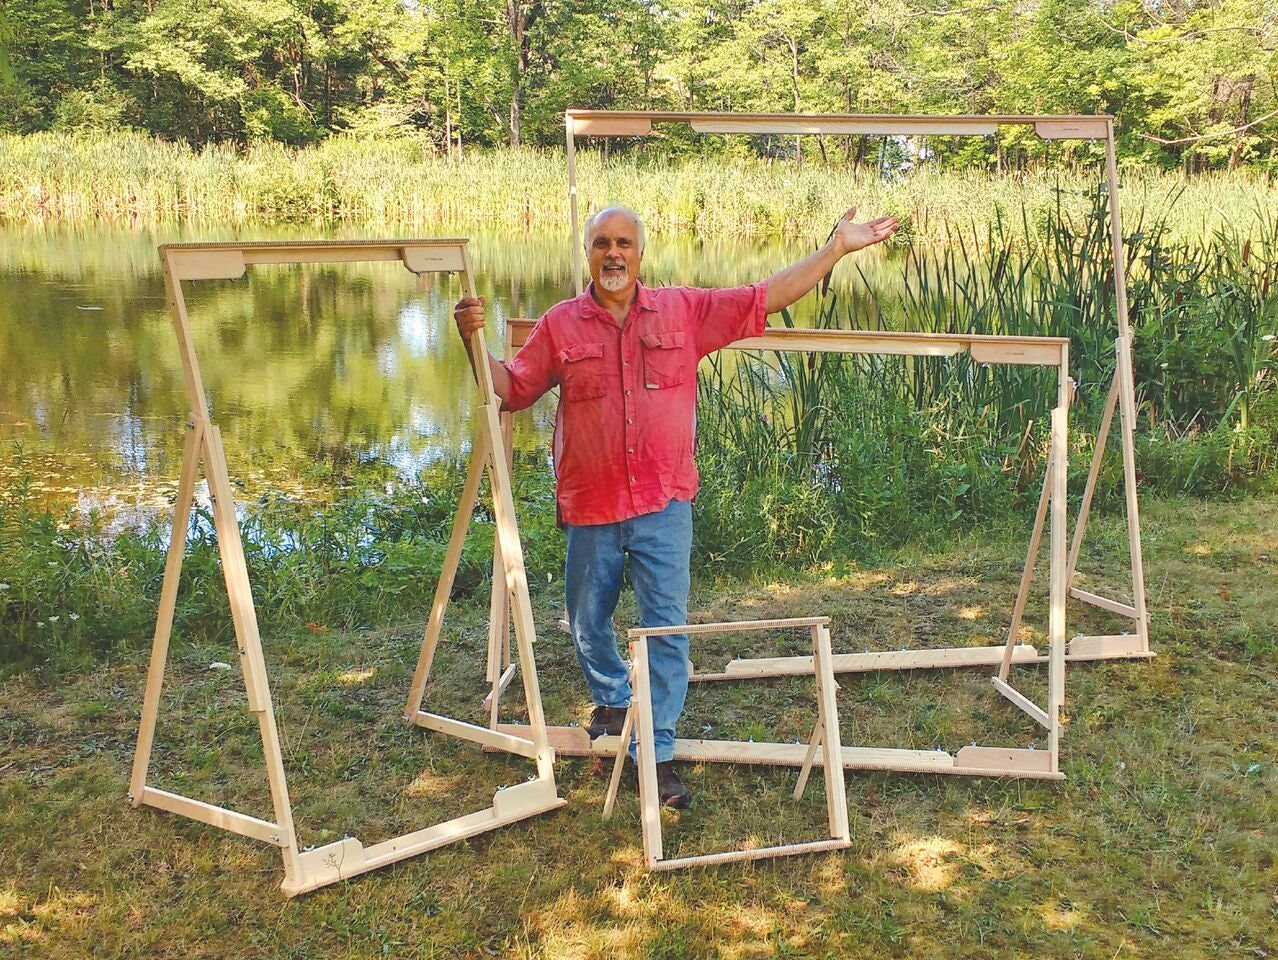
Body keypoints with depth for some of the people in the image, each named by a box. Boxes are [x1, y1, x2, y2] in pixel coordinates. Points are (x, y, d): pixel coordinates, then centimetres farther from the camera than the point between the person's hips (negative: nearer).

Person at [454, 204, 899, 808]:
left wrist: (837, 248, 2)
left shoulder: (684, 310, 3)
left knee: (667, 626, -3)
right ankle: (612, 700, 47)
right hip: (591, 507, 1)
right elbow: (511, 389, 6)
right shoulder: (560, 325, 3)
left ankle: (657, 753, 9)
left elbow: (766, 298, 4)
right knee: (588, 619, 17)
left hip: (663, 502, -1)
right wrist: (472, 339, -9)